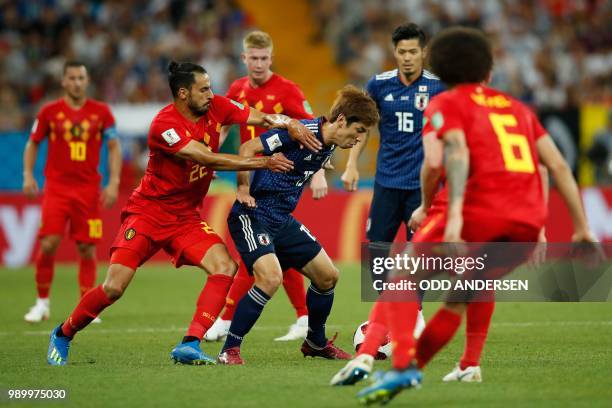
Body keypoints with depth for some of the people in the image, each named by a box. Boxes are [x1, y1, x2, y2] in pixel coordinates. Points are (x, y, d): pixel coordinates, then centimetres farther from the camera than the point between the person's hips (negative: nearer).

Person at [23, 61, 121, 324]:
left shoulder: (101, 112, 4)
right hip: (56, 188, -1)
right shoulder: (49, 112, 3)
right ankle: (42, 303, 5)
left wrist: (114, 183, -2)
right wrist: (28, 175, -1)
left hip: (89, 190, 1)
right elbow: (32, 144, 12)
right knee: (48, 244, -11)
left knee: (87, 249, -1)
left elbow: (114, 147, 8)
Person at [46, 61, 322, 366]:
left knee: (225, 267, -19)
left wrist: (290, 124, -22)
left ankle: (190, 345, -23)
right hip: (148, 212, -6)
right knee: (113, 288, -12)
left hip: (186, 217, 6)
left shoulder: (216, 108, -3)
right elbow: (209, 158, -27)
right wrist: (263, 163, -26)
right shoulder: (164, 124, -23)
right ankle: (63, 335, 13)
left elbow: (262, 118, 0)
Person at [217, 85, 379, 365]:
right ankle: (229, 350, -16)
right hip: (253, 216, -9)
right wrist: (243, 189, -16)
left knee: (327, 276, 9)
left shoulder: (328, 146, 7)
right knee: (271, 277, -27)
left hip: (283, 220, 9)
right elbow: (248, 149, -19)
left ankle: (316, 342, 31)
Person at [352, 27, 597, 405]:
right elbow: (559, 166, 20)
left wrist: (455, 214, -20)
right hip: (529, 223, 5)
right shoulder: (518, 108, 26)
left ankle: (402, 365, -14)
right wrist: (582, 225, 21)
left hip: (480, 212, -5)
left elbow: (457, 152, -10)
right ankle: (412, 367, 17)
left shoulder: (445, 105, 10)